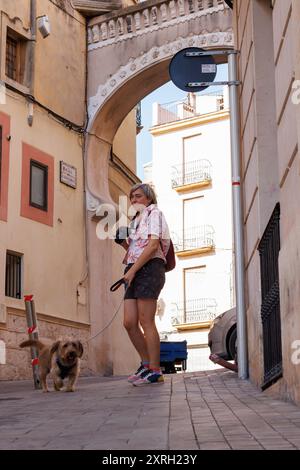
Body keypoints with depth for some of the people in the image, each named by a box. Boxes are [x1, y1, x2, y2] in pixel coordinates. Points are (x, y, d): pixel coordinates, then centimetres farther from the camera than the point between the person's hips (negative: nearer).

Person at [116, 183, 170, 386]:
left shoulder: (154, 213, 2)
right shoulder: (136, 220, 27)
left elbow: (153, 245, -12)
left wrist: (132, 270, -17)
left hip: (149, 269, -8)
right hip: (135, 272, 8)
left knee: (146, 322, -12)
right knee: (129, 323, -1)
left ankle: (155, 371, -10)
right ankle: (147, 364, 10)